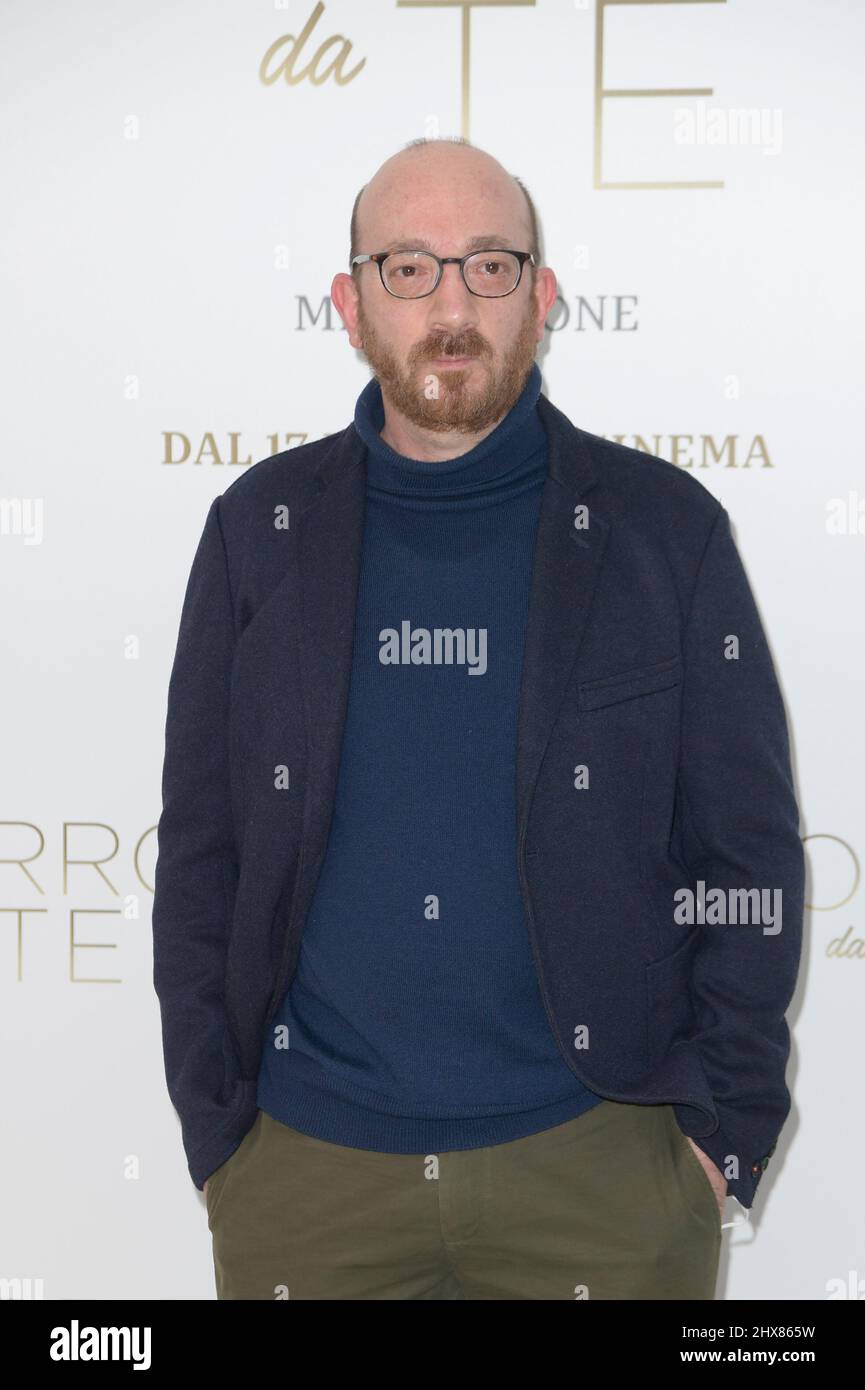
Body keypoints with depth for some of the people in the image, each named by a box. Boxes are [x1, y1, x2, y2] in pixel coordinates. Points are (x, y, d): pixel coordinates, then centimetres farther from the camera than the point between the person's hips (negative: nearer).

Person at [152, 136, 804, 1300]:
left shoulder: (665, 528, -2)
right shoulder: (261, 526, 2)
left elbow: (745, 854, 0)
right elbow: (200, 846, 3)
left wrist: (725, 1123, -4)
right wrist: (214, 1123, 0)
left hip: (601, 1148, -1)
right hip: (305, 1157, 1)